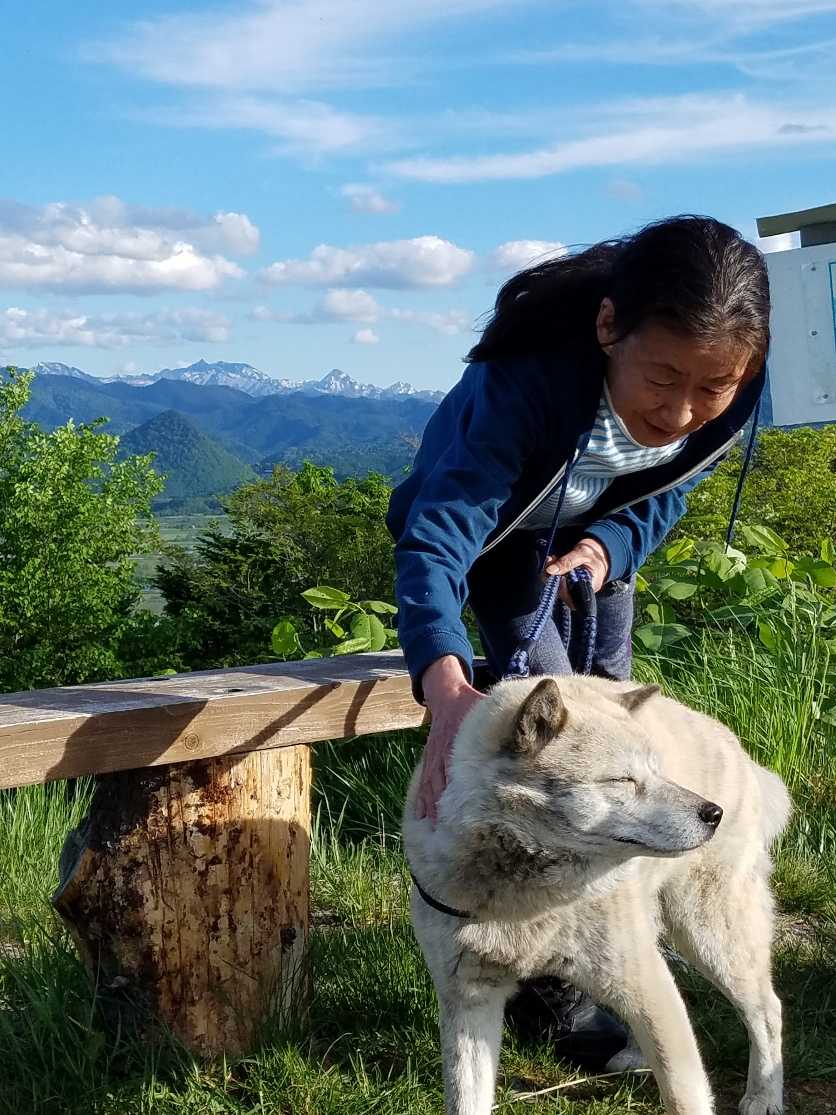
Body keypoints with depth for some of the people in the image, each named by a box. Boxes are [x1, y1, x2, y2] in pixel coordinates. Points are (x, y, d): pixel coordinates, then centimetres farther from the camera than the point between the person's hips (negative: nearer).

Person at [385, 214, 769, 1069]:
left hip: (598, 530, 5)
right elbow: (435, 545, -51)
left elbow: (667, 491, -12)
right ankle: (552, 987, -6)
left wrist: (607, 547, -33)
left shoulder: (734, 397, -30)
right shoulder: (524, 384, -45)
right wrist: (447, 686, -69)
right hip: (492, 525, -5)